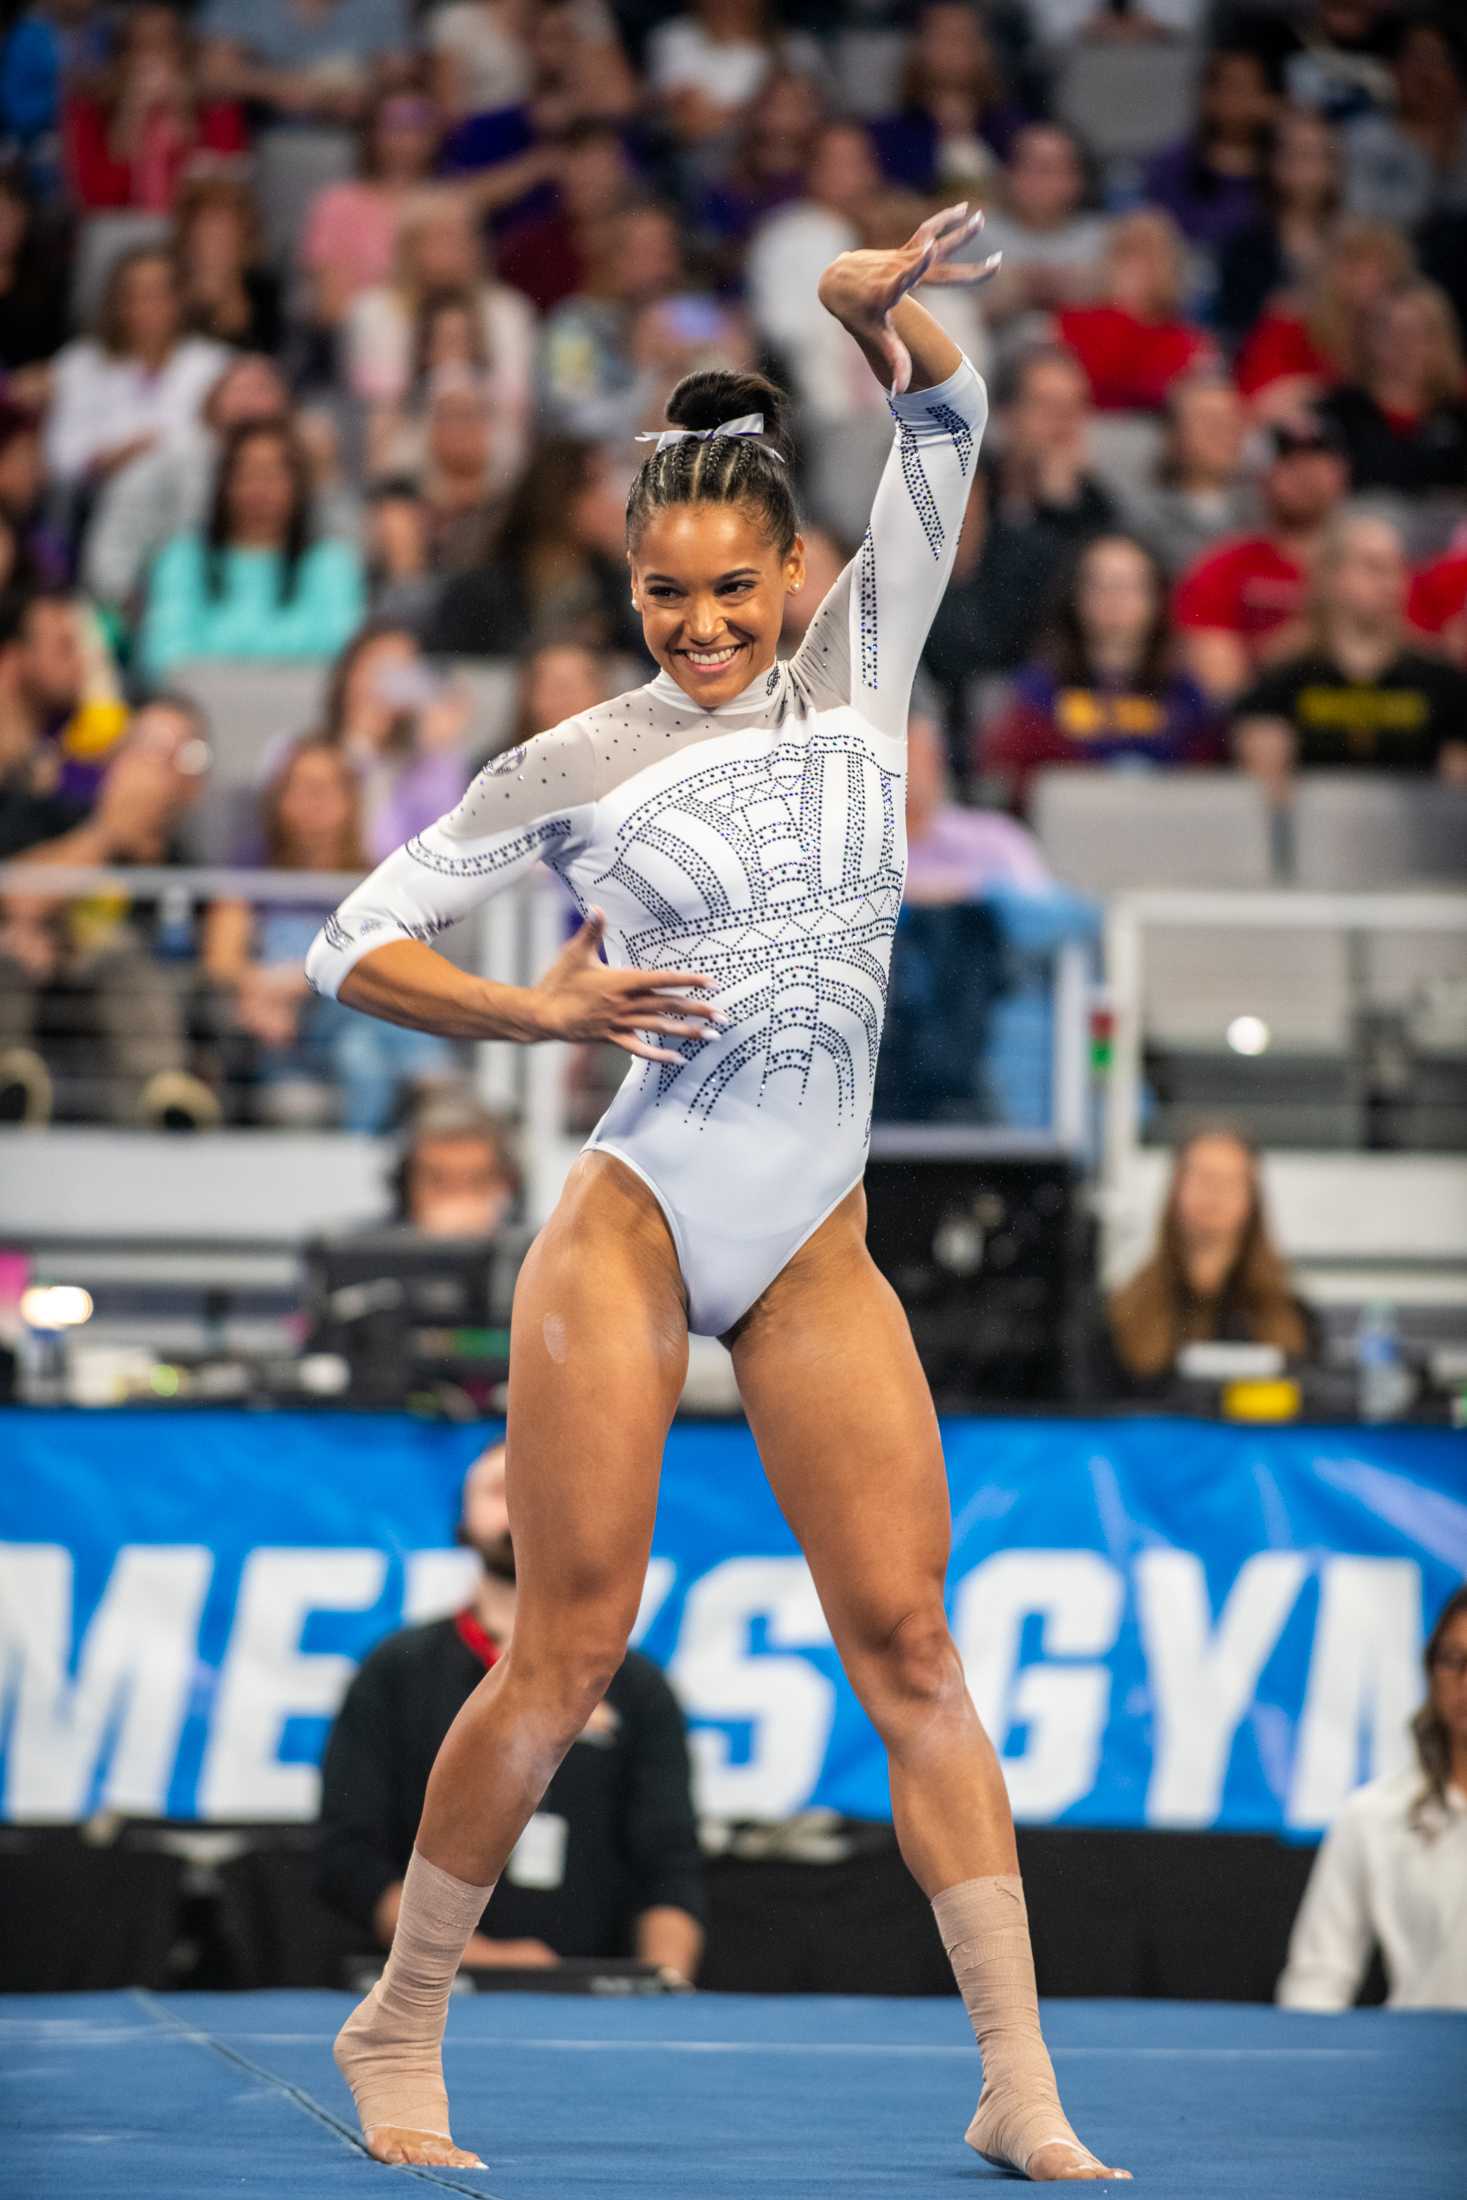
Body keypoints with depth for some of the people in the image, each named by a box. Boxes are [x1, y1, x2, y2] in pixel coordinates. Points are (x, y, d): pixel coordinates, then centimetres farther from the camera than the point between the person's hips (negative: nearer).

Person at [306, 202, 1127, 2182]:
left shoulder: (854, 677, 8)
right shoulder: (577, 765, 1)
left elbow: (946, 425, 1)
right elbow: (356, 945, 5)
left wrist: (878, 305, -18)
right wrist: (540, 1010, -9)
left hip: (816, 1254, 3)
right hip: (634, 1222, -3)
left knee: (911, 1642, -4)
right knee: (566, 1657, -4)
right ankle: (400, 2032, 13)